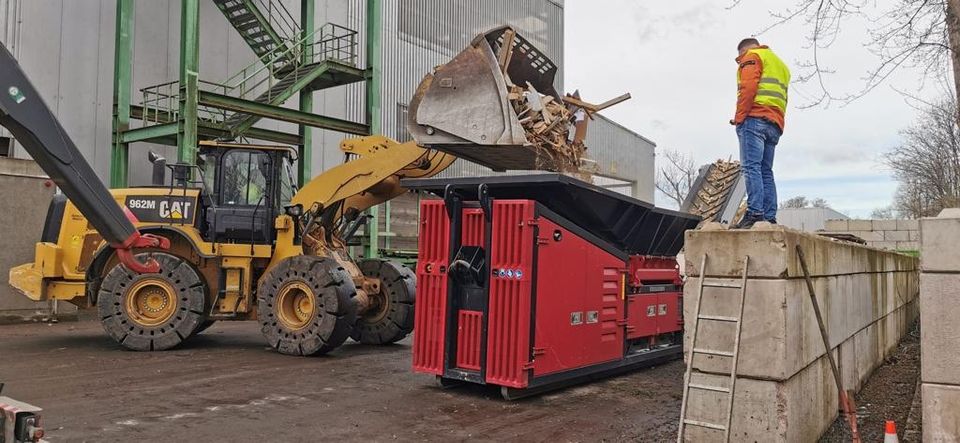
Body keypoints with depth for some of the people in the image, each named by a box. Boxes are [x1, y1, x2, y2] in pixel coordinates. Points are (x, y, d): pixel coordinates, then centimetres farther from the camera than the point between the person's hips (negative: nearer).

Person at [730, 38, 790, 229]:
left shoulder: (752, 57, 8)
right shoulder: (781, 65, 33)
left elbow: (748, 87, -10)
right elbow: (782, 100, 24)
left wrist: (739, 117, -11)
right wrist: (775, 127, 17)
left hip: (754, 119, -8)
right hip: (775, 125, 8)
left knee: (751, 166, -16)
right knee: (766, 171, 5)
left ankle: (755, 213, -27)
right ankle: (769, 217, -1)